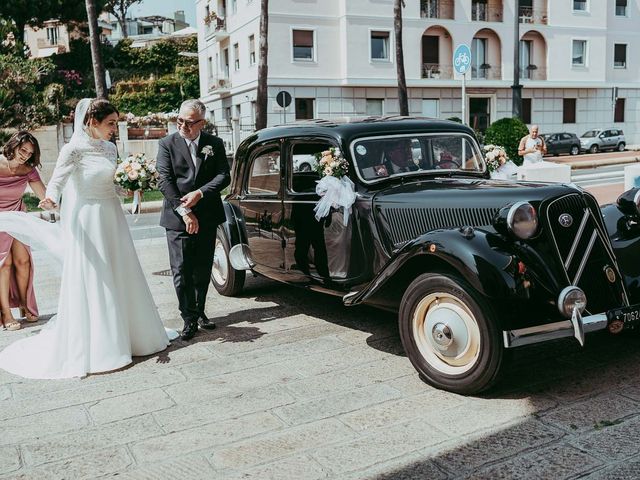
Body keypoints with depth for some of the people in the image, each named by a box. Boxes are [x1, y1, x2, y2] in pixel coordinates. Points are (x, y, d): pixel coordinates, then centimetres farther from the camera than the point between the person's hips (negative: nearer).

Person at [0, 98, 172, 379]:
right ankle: (94, 348, 10)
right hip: (86, 221, -7)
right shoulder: (75, 148, -12)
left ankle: (128, 334, 28)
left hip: (111, 219, 7)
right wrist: (51, 198, -43)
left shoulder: (109, 148, 9)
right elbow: (58, 179, -24)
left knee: (119, 279, 13)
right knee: (89, 284, -1)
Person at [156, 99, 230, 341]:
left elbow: (224, 176, -1)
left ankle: (199, 311, 28)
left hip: (207, 218, 3)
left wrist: (200, 193, -17)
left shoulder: (215, 144, 7)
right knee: (182, 272, -4)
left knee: (203, 270, 12)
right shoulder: (167, 144, 0)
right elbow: (165, 181, -8)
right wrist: (183, 211, -16)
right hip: (178, 218, -2)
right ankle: (189, 319, 5)